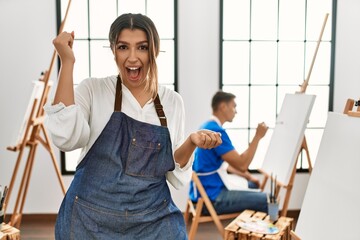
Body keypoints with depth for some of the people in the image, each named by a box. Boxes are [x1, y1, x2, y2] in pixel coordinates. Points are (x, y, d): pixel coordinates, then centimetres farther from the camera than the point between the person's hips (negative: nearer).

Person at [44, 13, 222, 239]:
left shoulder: (172, 101, 1)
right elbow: (66, 138, -23)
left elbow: (174, 175, 5)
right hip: (91, 220, -1)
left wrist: (191, 142, -14)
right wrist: (67, 62, -20)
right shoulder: (93, 89, -4)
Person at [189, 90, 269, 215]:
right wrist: (257, 136, -14)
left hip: (207, 190, 10)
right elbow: (242, 165, -22)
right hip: (211, 198, -10)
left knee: (253, 185, 24)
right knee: (266, 200, -13)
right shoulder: (216, 131, -20)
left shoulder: (208, 126, 12)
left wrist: (248, 177, 13)